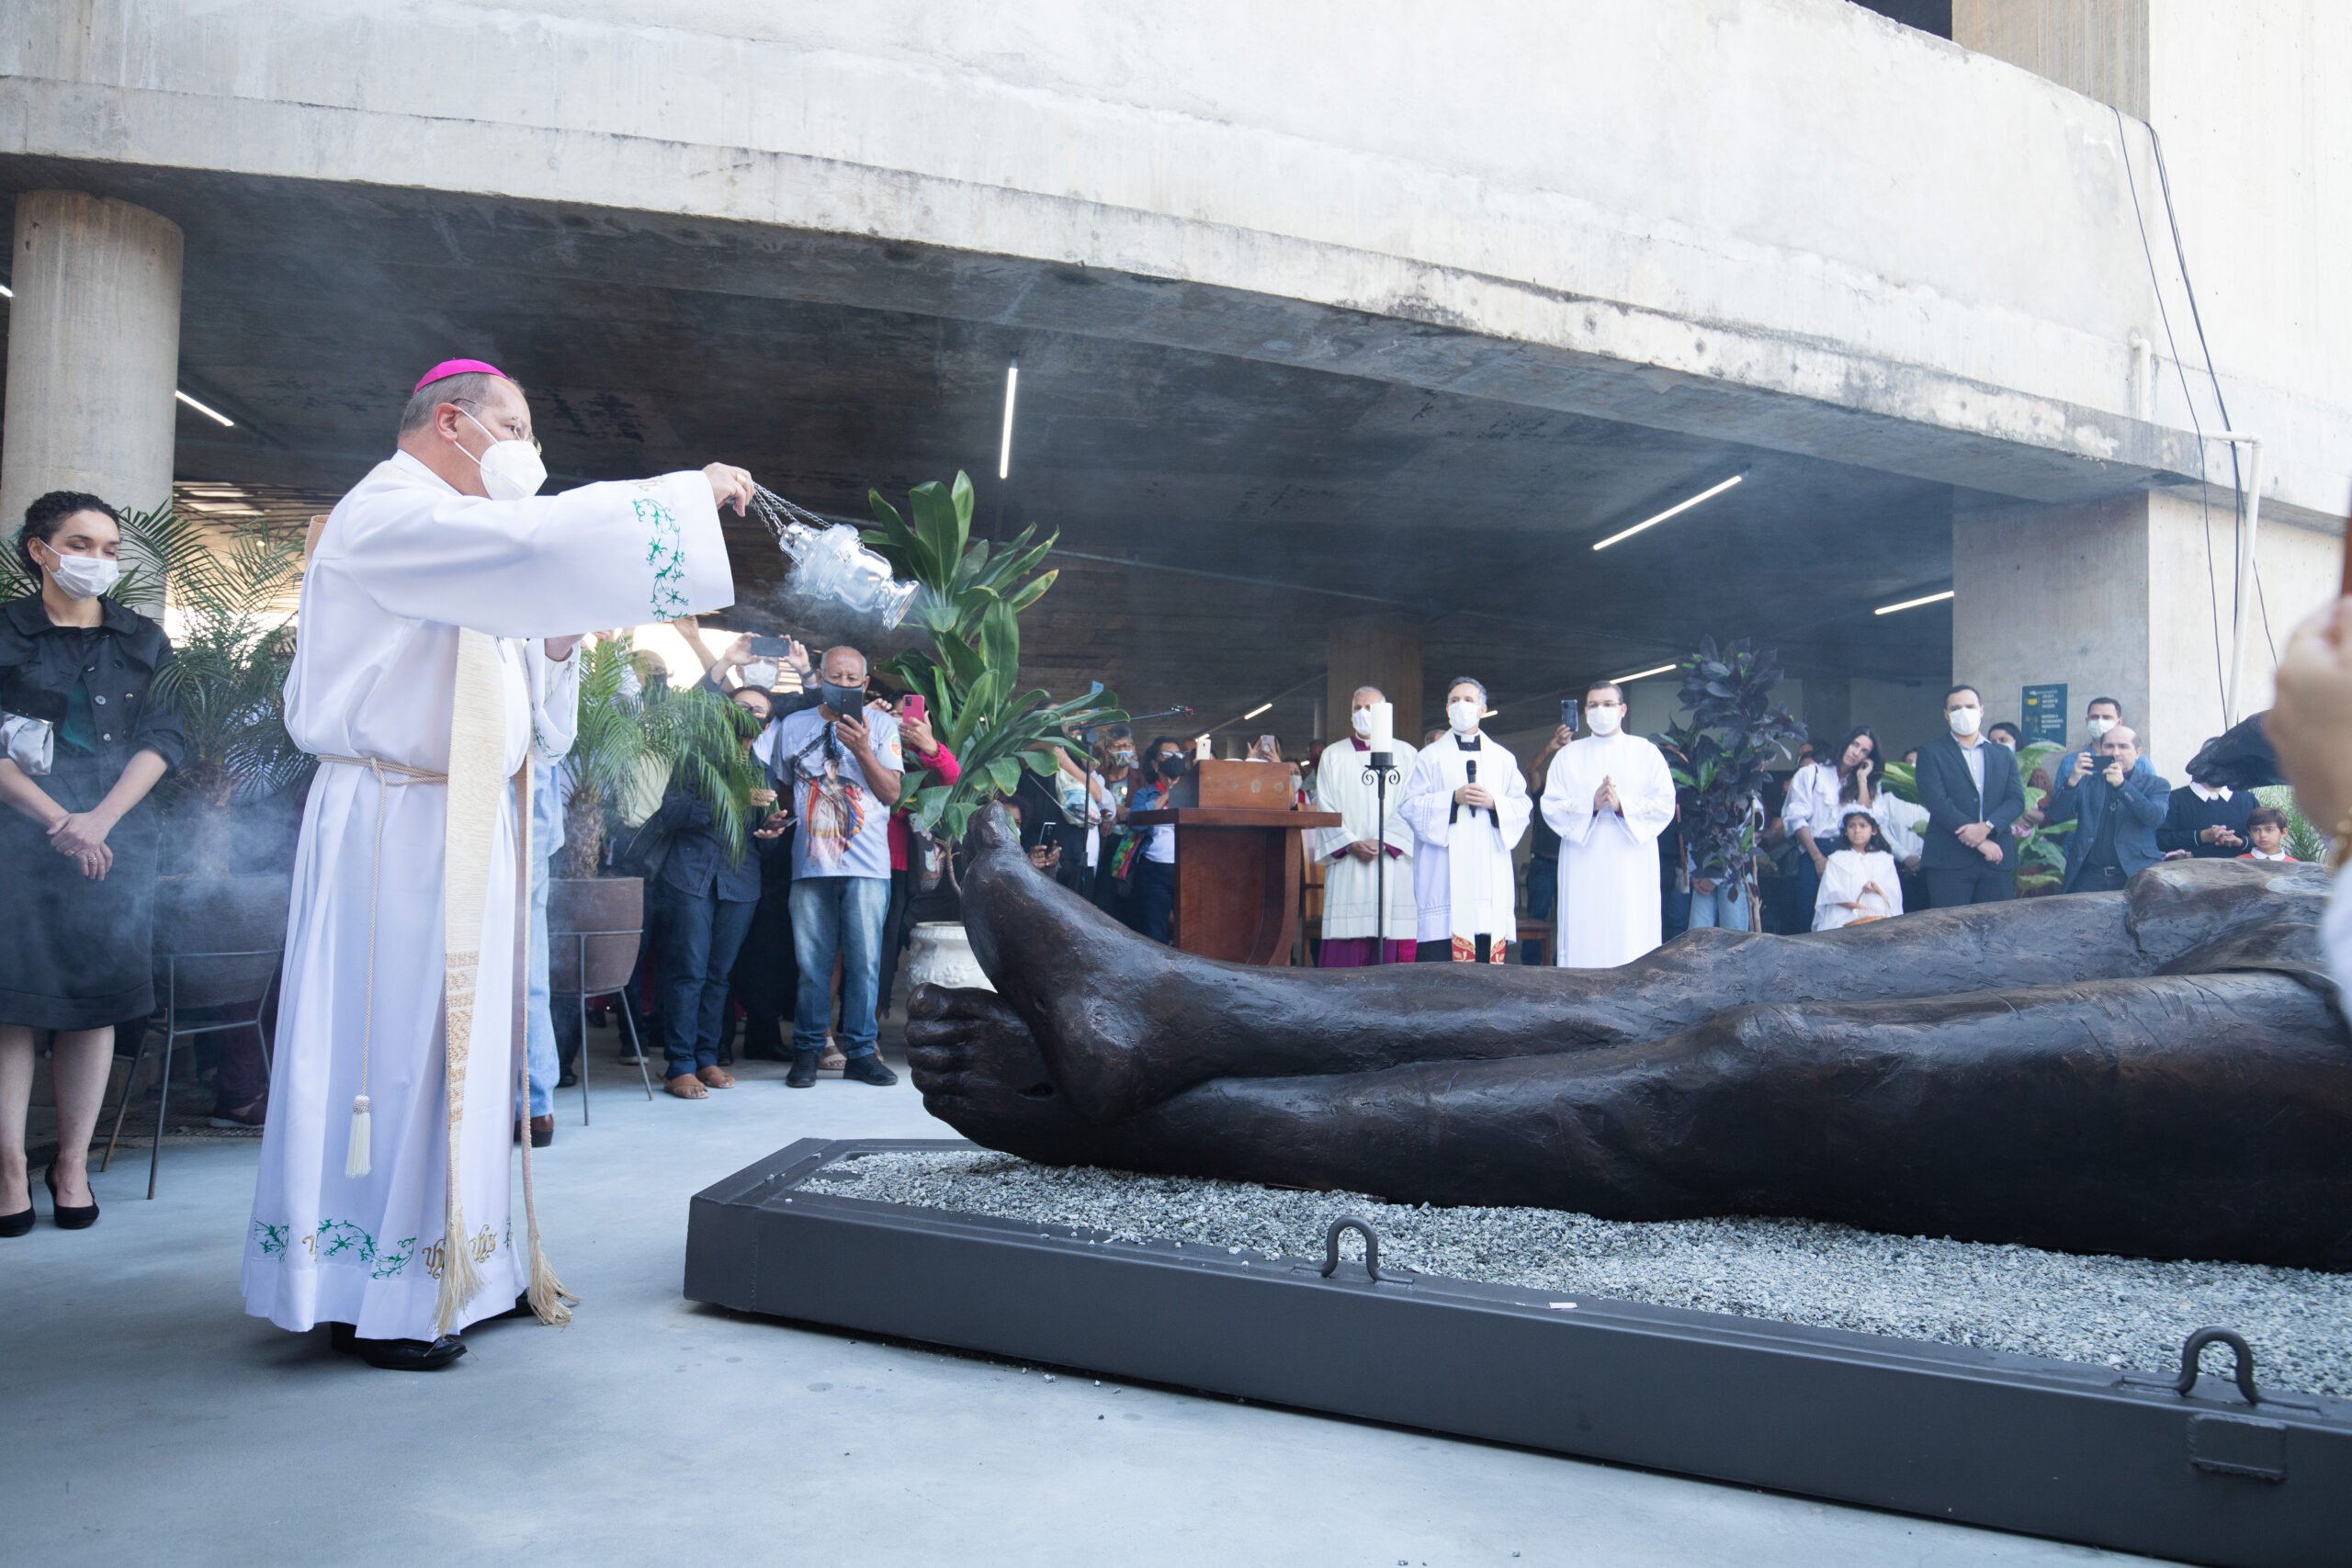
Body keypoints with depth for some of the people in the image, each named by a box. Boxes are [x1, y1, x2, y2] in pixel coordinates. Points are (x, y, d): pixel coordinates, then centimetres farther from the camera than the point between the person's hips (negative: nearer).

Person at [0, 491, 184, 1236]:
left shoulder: (143, 640, 11)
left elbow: (164, 739, 3)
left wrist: (98, 820, -9)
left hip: (116, 838, 2)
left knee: (95, 997, 2)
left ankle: (72, 1162, 10)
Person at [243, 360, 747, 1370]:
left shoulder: (450, 541, 23)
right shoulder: (388, 513, -10)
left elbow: (510, 673, 27)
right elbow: (536, 536, -26)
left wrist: (556, 642, 6)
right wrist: (690, 490, -18)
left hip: (462, 828, 10)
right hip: (397, 824, -10)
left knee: (457, 1038, 10)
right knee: (396, 1040, -6)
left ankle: (458, 1264, 18)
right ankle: (372, 1298, 4)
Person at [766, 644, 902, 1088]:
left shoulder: (881, 724, 7)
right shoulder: (793, 727, 13)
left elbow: (891, 792, -1)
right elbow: (783, 789, 25)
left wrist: (862, 750, -12)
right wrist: (788, 819, 10)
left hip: (866, 864, -1)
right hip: (810, 863, 2)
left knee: (864, 961, -2)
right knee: (811, 962, 2)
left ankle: (861, 1052, 7)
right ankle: (807, 1051, 13)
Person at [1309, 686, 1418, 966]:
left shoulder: (1406, 754, 11)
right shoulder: (1333, 756, 14)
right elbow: (1325, 809, 6)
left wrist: (1383, 843, -12)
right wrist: (1351, 844, -9)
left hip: (1393, 861, -1)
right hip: (1346, 866, 1)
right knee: (1344, 951, -5)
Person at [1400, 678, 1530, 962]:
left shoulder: (1503, 759, 17)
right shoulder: (1430, 757, 10)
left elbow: (1523, 807, 11)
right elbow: (1409, 805, 1)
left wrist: (1494, 803, -9)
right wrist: (1453, 798, -11)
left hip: (1490, 870, 2)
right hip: (1445, 872, -2)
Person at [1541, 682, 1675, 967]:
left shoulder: (1646, 753, 12)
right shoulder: (1568, 755, 14)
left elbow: (1665, 804, 2)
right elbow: (1550, 806, 4)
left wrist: (1621, 805, -13)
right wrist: (1591, 804, -12)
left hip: (1631, 862, -1)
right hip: (1584, 865, 1)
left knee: (1631, 938, -7)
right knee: (1583, 939, -5)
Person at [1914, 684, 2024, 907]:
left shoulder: (2004, 757, 18)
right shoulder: (1931, 753, 5)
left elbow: (2017, 799, 6)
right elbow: (1936, 801, -7)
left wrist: (1987, 827, -15)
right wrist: (1980, 842, -13)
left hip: (1997, 859, 3)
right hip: (1949, 861, -3)